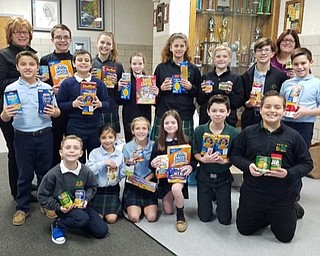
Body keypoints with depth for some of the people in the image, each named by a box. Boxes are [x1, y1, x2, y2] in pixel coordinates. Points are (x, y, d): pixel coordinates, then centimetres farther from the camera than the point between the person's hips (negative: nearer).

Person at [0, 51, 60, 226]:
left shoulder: (46, 88, 1)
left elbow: (57, 112, 7)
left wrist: (54, 112, -15)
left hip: (44, 135, 1)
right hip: (23, 137, -1)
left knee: (45, 172, 13)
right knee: (25, 174, 10)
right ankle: (22, 208, 26)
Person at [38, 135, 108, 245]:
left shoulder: (86, 171, -12)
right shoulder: (53, 174, -20)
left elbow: (92, 187, 7)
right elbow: (43, 196, -9)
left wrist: (86, 199, -10)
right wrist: (58, 207, -19)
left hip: (81, 205, 4)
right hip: (64, 208, -4)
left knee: (102, 231, -3)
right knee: (83, 218, -34)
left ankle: (75, 221, 19)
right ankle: (58, 224, -4)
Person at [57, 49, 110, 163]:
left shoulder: (99, 83, 7)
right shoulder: (67, 83, 0)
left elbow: (107, 102, 7)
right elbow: (60, 104, -1)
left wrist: (100, 104, -14)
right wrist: (73, 104, -17)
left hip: (96, 128, 2)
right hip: (75, 129, -2)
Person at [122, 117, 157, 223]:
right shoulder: (127, 147, -7)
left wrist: (148, 178, -14)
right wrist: (131, 161, -22)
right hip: (132, 184, 0)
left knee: (151, 217, -12)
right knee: (134, 217, -14)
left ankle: (145, 206, 21)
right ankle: (130, 206, 20)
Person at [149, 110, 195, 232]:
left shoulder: (185, 141, -8)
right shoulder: (158, 144, -4)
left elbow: (194, 159, -3)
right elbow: (151, 165, 0)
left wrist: (190, 166, -25)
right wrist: (152, 164, -24)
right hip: (164, 177, 3)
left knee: (176, 188, -38)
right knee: (168, 211, 6)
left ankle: (181, 217, -12)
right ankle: (172, 197, 42)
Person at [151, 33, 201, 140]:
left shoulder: (193, 69, 6)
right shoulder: (161, 68, 7)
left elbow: (198, 94, 10)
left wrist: (191, 88, -9)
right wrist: (161, 88, -9)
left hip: (185, 117, 0)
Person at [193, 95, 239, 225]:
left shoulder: (234, 133, -15)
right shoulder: (199, 130, -12)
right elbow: (195, 153, -4)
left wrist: (225, 161, -27)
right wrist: (203, 159, -25)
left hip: (223, 177, 0)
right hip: (204, 176, 1)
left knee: (225, 219, 10)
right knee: (204, 217, 12)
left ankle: (219, 198, 39)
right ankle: (211, 196, 41)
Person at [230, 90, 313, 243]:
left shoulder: (293, 136, -6)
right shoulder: (248, 133, -3)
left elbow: (307, 163, -2)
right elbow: (235, 155, 3)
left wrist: (288, 173, -19)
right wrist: (248, 166, -17)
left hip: (282, 197, -1)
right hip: (252, 194, 1)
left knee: (285, 236, 12)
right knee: (244, 229, 14)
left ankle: (290, 212, 43)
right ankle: (265, 217, 42)